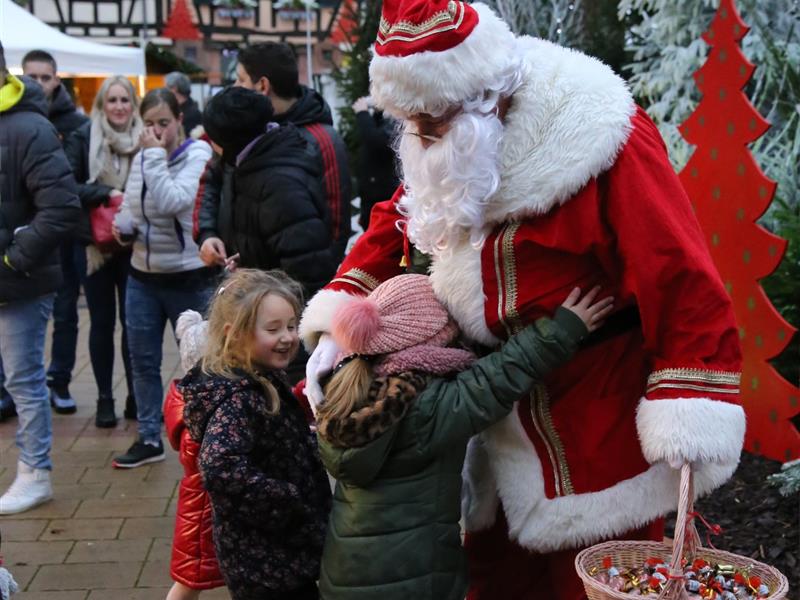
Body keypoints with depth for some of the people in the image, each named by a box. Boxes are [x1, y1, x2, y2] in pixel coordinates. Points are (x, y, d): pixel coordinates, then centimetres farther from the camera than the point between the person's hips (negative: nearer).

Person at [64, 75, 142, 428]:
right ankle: (104, 398, 16)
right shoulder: (83, 138, -3)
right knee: (102, 322, 7)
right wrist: (106, 194, -19)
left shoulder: (144, 139, 0)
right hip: (96, 243, -1)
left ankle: (135, 396, 18)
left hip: (134, 245, 1)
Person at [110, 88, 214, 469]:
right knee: (143, 361, 12)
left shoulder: (198, 154, -11)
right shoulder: (141, 158, 7)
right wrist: (123, 224, -5)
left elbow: (172, 203, -25)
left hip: (189, 277, -6)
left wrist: (156, 155, -20)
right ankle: (149, 438, 25)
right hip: (143, 275, 6)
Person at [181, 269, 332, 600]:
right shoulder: (235, 398, -22)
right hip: (265, 565, -9)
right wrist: (290, 501, -26)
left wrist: (313, 441, 5)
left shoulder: (266, 382, 5)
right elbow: (219, 469, -36)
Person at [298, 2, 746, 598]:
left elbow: (683, 281, -25)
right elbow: (394, 227, 13)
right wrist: (335, 323, -1)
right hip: (503, 434, 7)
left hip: (596, 443, -7)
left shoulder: (602, 144, -22)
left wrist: (689, 434, -29)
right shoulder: (454, 152, 2)